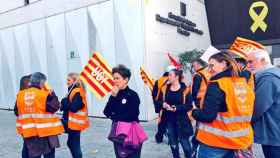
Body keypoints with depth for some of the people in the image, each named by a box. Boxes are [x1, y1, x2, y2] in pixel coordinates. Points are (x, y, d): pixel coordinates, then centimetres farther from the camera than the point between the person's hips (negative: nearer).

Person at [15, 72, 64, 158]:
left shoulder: (20, 95, 2)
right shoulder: (44, 95, -16)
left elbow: (17, 112, 10)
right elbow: (54, 107, -14)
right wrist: (53, 95, -5)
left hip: (28, 131, 5)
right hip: (46, 130, -4)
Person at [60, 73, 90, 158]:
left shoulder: (78, 93, -17)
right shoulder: (73, 91, 13)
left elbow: (73, 107, -25)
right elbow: (70, 105, 13)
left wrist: (64, 102, -13)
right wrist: (65, 104, -7)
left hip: (75, 122, -10)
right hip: (71, 122, 10)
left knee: (75, 145, -1)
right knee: (71, 143, 20)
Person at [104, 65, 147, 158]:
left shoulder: (133, 95, -13)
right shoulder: (115, 94, 4)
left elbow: (131, 116, -18)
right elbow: (106, 112, -3)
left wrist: (114, 116, -5)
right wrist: (113, 97, -14)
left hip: (130, 131, -6)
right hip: (117, 132, 6)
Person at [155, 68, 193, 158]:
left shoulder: (185, 89, -9)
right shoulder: (165, 88, 3)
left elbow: (189, 105, -12)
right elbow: (158, 102, 6)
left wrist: (177, 108, -25)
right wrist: (163, 104, -16)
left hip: (181, 120, -4)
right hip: (169, 120, 4)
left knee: (184, 142, 3)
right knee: (173, 143, 15)